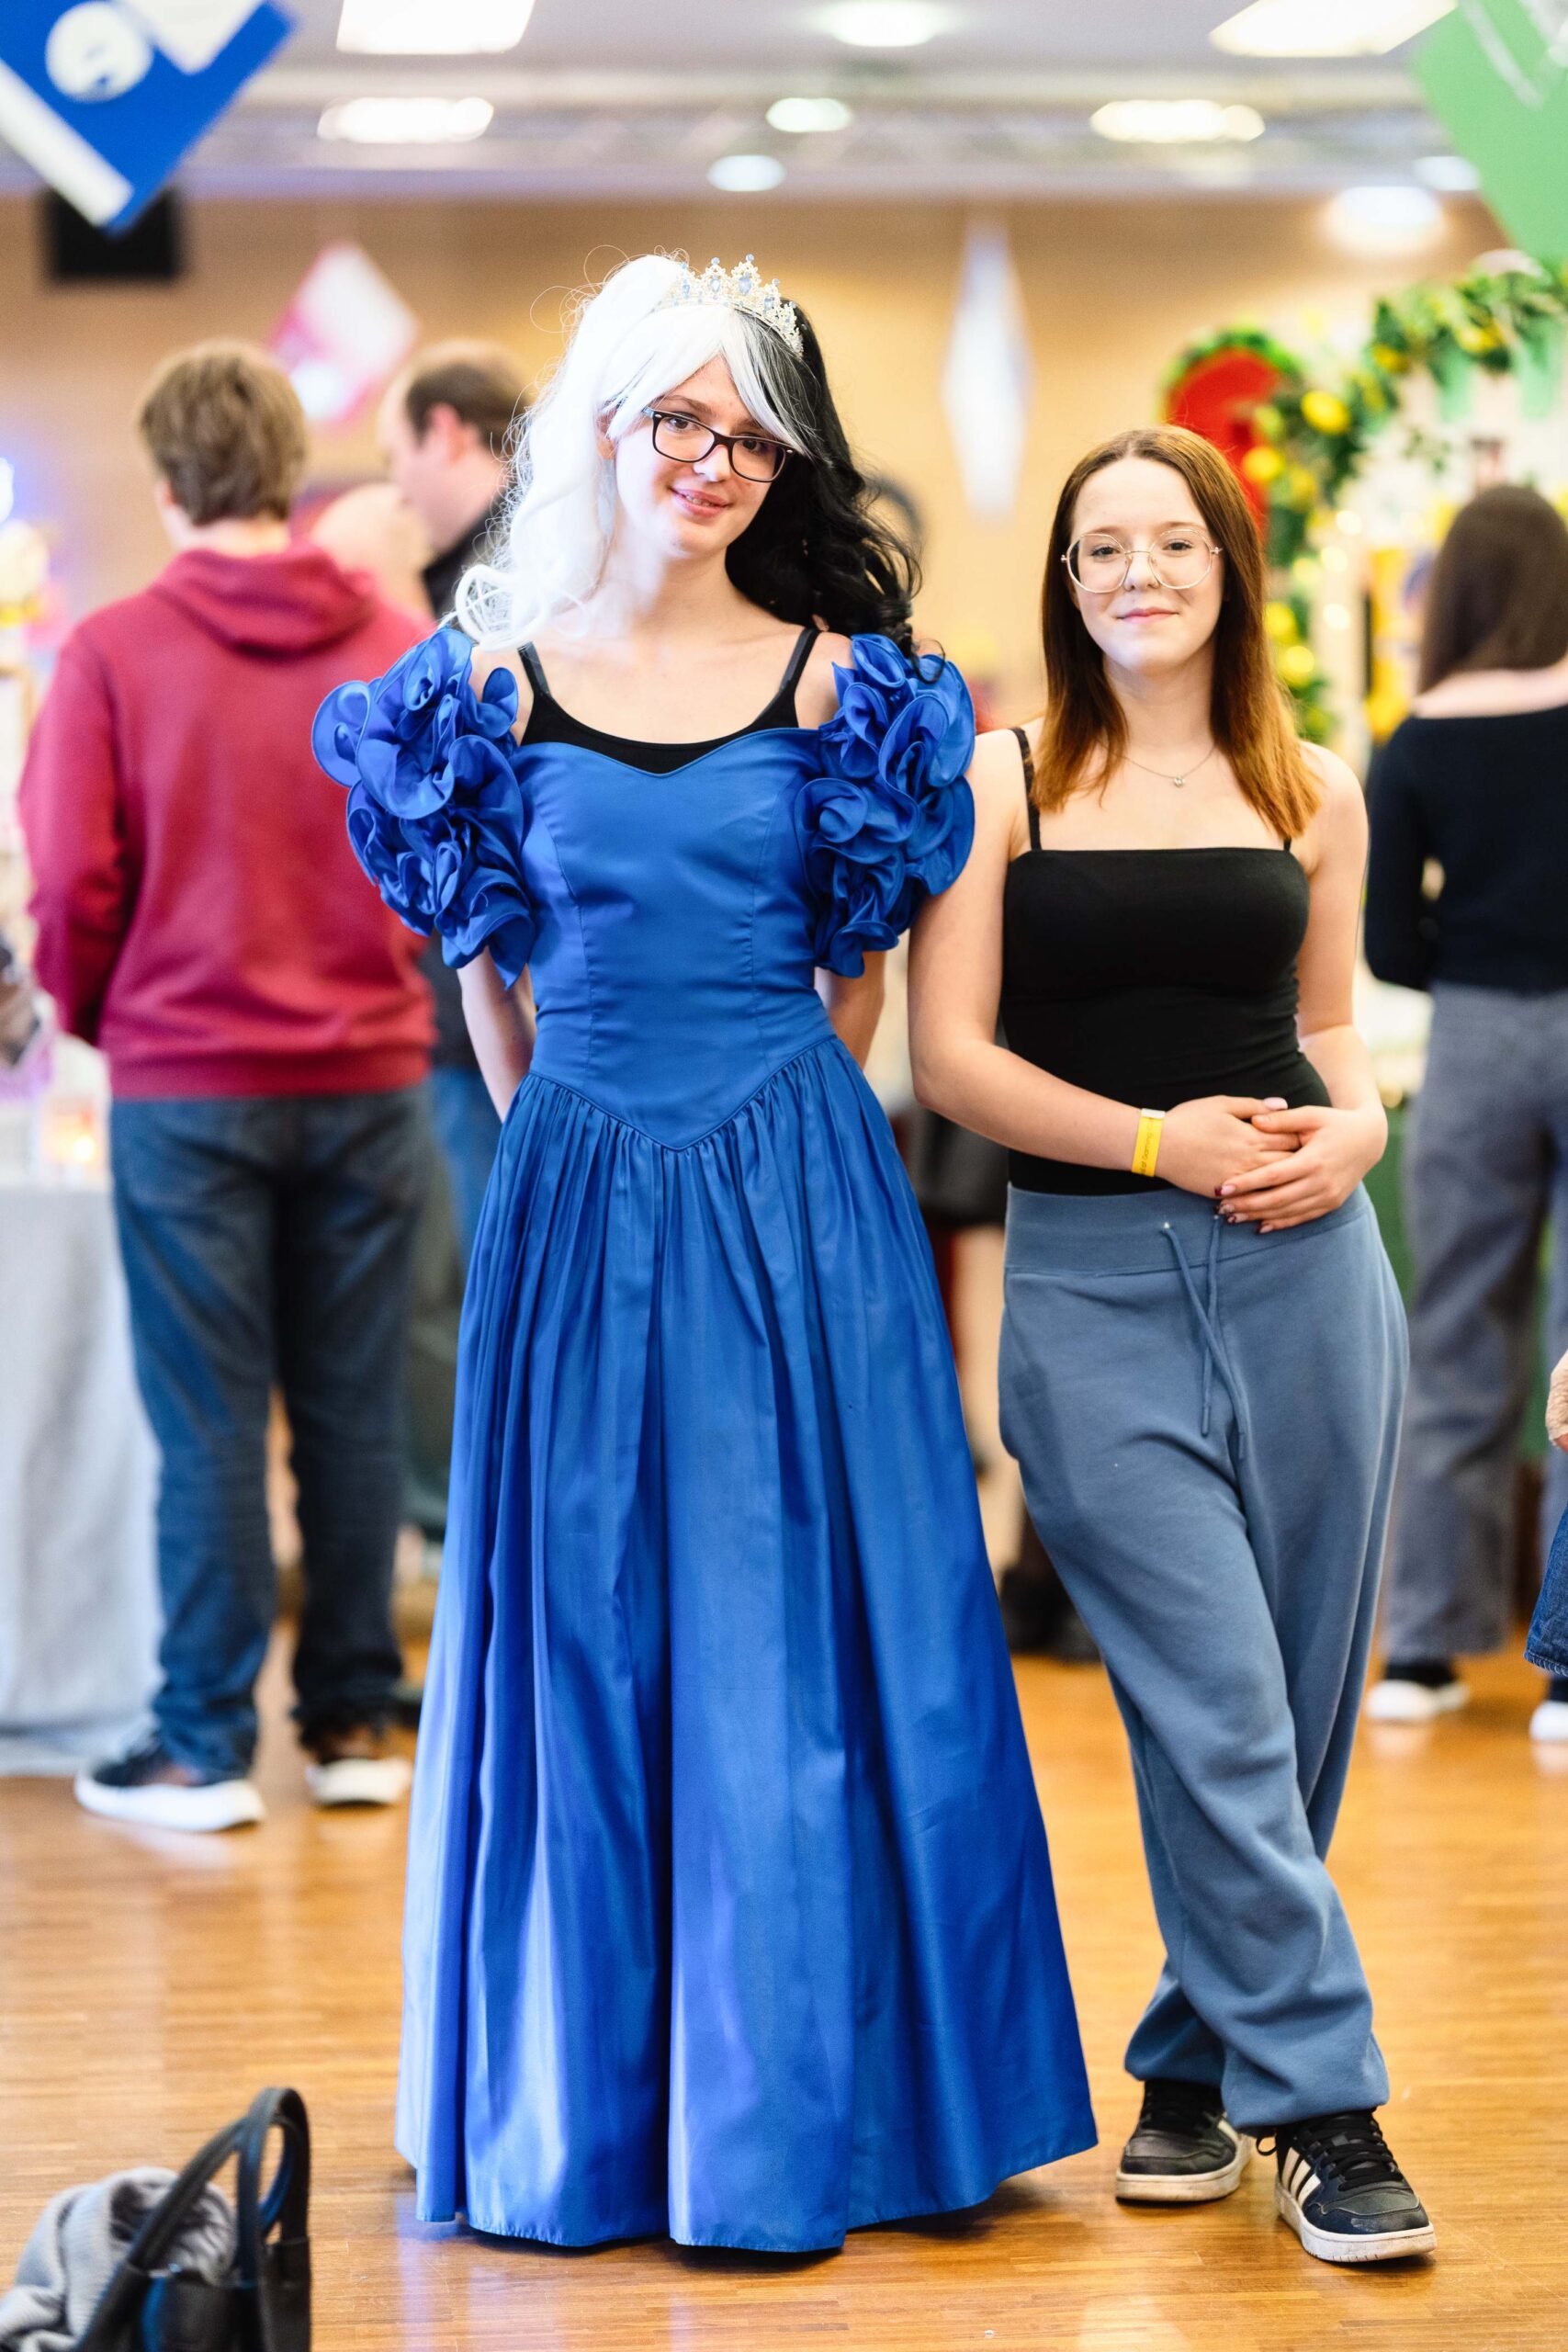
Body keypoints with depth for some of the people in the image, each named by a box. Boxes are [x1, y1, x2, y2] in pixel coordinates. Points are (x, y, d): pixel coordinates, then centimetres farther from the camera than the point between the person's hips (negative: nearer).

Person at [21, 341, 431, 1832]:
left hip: (185, 1084, -2)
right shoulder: (401, 649, 0)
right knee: (353, 1413, 9)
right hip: (370, 1078, 2)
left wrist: (93, 1017, 12)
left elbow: (73, 883, -6)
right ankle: (352, 1724, 16)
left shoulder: (114, 652, -6)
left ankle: (205, 1747, 8)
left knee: (208, 1425, 3)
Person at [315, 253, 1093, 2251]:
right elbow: (484, 959, 12)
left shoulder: (838, 679, 3)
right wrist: (552, 1133, 7)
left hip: (793, 1196, -1)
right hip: (578, 1197, 1)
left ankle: (793, 2098, 12)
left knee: (791, 1625, 2)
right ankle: (582, 2101, 17)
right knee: (578, 1630, 5)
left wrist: (776, 1131, 7)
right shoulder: (505, 678, 5)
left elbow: (858, 968, 10)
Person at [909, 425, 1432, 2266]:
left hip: (1302, 1271, 3)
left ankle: (1194, 2065, 23)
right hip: (1092, 1283, -3)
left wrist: (1352, 1131, -3)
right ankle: (1322, 2107, 1)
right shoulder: (1002, 781, 3)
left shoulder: (1312, 794, 11)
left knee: (1295, 1705, 6)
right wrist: (1158, 1139, -13)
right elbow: (951, 1052, -2)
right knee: (1214, 1708, -9)